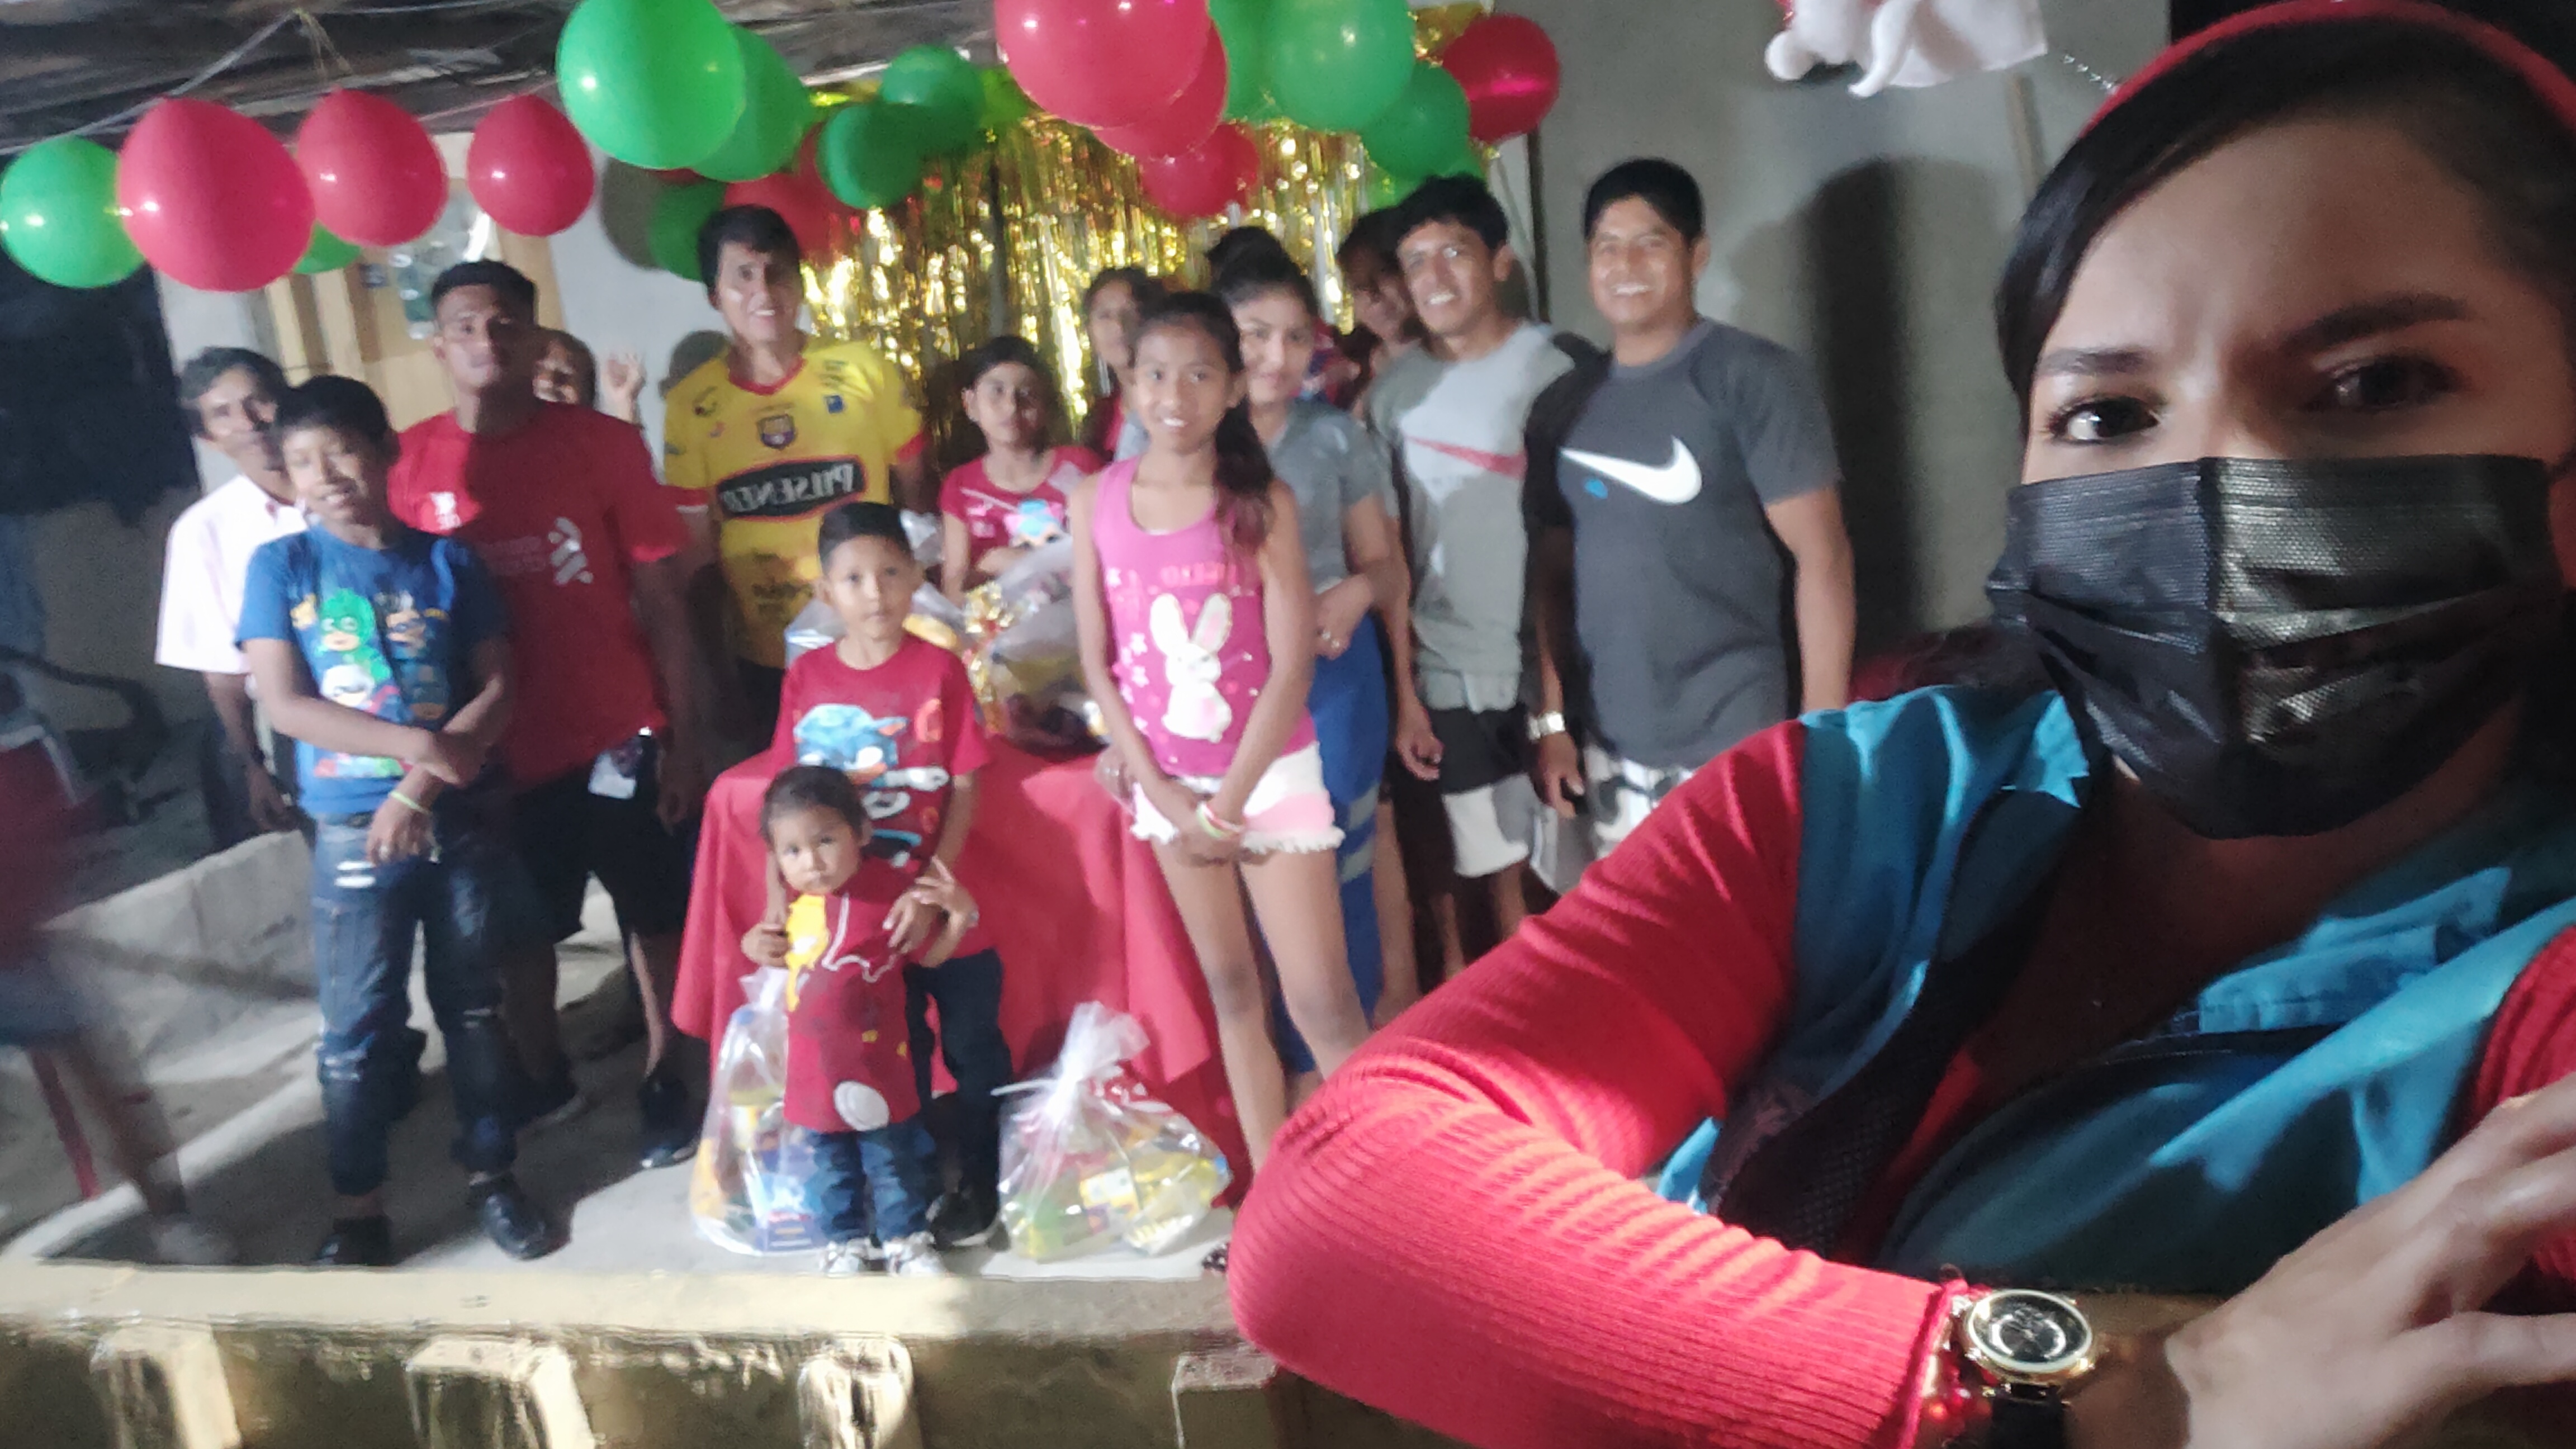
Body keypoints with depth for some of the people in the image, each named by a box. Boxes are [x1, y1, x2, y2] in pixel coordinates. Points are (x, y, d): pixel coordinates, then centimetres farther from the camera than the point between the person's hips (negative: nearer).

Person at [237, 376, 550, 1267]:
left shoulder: (447, 561, 2)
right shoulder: (280, 567, -1)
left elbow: (498, 689, -3)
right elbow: (285, 705, -8)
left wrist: (421, 788, -14)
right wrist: (417, 744, -17)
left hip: (462, 821, 1)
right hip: (353, 830, -1)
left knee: (473, 1005, 11)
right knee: (357, 1023, 4)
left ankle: (492, 1174, 25)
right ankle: (358, 1207, 17)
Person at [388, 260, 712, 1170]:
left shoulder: (603, 444, -6)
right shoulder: (411, 464, -3)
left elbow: (662, 598, -4)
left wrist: (686, 735, -7)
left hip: (620, 733, -1)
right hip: (498, 744, 2)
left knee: (655, 916, 11)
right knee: (519, 928, 17)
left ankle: (665, 1078, 29)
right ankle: (542, 1077, 37)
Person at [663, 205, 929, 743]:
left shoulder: (862, 370, -4)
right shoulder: (690, 406, -2)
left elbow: (914, 495, 4)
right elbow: (698, 553, 3)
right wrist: (718, 671, 3)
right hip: (766, 664, 1)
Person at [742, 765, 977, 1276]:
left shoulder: (891, 892, -20)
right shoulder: (793, 899, -3)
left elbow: (930, 955, -10)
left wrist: (960, 913, -25)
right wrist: (758, 944, -1)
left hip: (875, 1065, -4)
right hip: (814, 1063, 4)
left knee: (892, 1157, 13)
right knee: (831, 1159, 20)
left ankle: (906, 1240, 30)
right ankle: (845, 1240, 37)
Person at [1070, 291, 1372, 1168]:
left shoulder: (1262, 502, -10)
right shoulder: (1097, 501, -2)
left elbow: (1292, 665, -13)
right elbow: (1098, 663, -1)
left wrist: (1228, 805, -13)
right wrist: (1166, 797, -7)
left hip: (1269, 772, -3)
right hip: (1167, 781, 3)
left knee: (1321, 1002, -4)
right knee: (1232, 992, 13)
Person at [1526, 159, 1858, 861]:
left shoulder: (1753, 378, -5)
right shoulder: (1562, 407, 9)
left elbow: (1822, 557, -8)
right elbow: (1553, 572, 12)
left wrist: (1825, 731, -13)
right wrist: (1552, 720, 6)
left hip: (1734, 746, -4)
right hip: (1610, 749, 4)